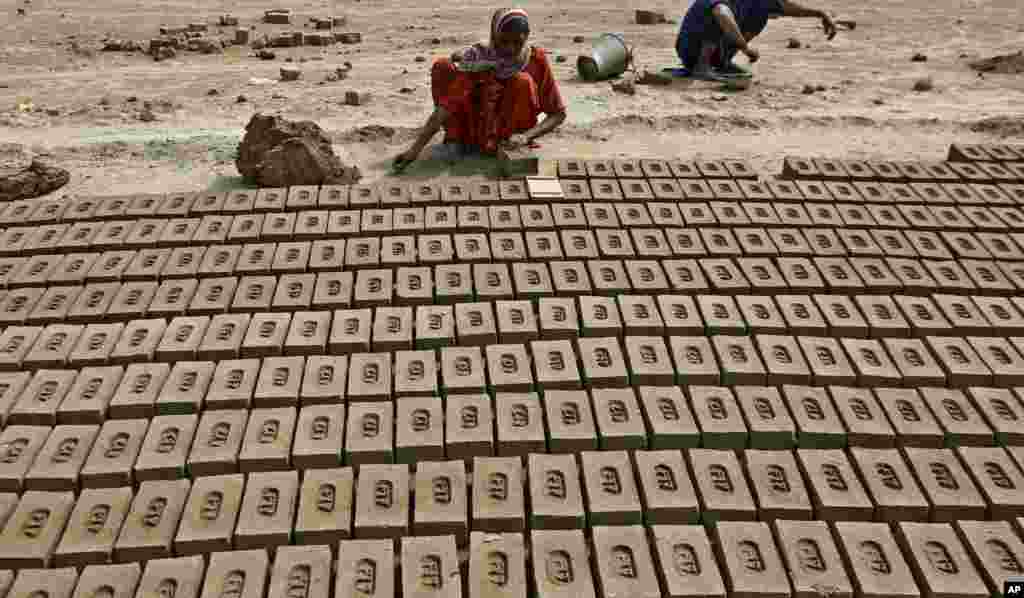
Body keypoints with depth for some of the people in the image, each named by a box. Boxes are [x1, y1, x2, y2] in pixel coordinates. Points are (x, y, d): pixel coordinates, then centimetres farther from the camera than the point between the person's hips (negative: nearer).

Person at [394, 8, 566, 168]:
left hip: (509, 140, -1)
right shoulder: (478, 57, -15)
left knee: (523, 81, -27)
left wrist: (526, 136, -27)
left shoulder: (537, 60, -13)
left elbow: (558, 113, -9)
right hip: (474, 134, 1)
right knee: (443, 66, -17)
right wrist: (415, 149, -32)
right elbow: (444, 108, -22)